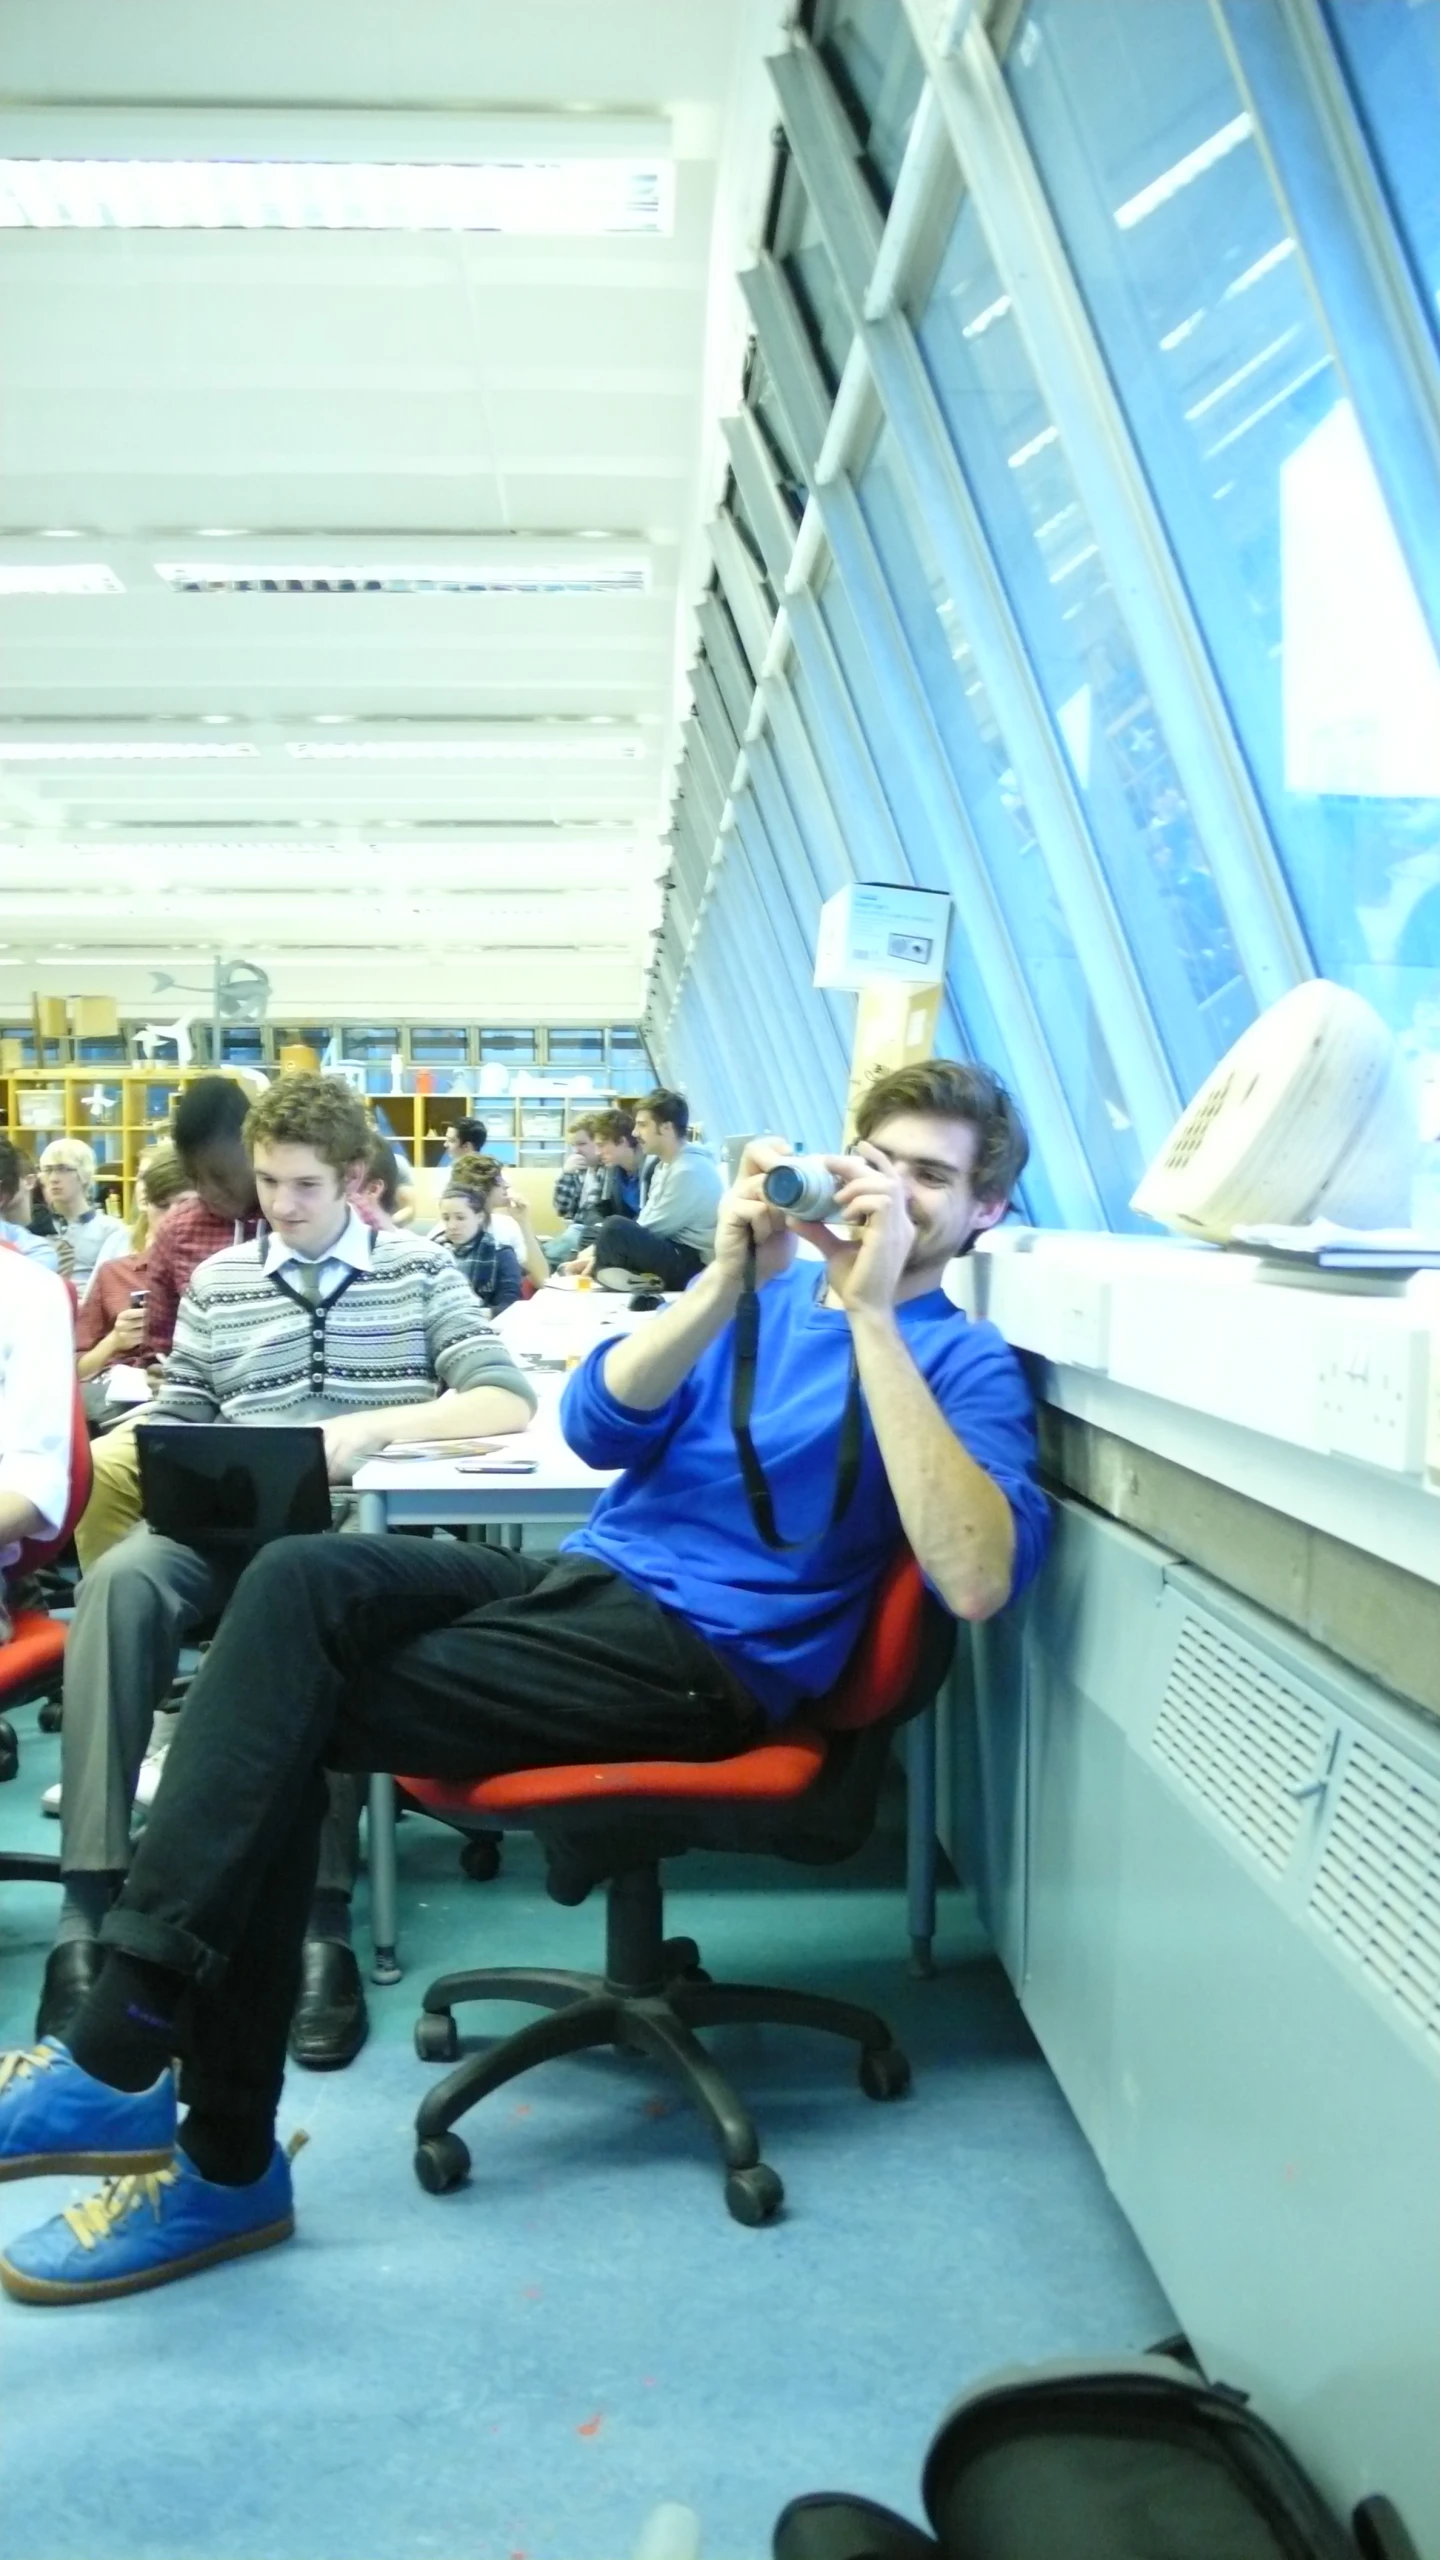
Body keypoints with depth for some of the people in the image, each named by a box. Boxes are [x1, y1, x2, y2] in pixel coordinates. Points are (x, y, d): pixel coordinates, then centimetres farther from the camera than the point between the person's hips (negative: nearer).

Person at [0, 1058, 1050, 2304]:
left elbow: (975, 1581, -22)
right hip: (585, 1577, 6)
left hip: (706, 1653, -6)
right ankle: (130, 2048, -23)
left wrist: (872, 1314, -23)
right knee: (301, 1579, -22)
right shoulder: (765, 1284, 18)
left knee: (283, 1727, -18)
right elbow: (597, 1427, 4)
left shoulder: (965, 1361, -1)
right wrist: (727, 1280, -12)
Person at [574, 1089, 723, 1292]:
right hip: (671, 1253, 10)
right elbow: (646, 1224, 9)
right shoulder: (665, 1164, 11)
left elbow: (653, 1228, -17)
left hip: (692, 1265, -10)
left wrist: (600, 1250, -8)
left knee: (615, 1229, -27)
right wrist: (597, 1249, -4)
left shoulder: (689, 1170, -18)